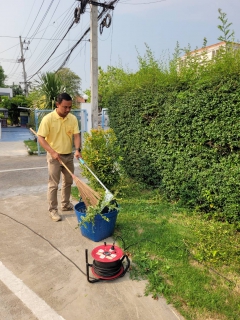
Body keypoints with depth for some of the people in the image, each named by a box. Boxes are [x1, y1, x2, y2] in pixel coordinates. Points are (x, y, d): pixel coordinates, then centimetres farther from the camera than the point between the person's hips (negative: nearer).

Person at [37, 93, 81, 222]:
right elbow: (41, 138, -14)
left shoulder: (73, 118, -3)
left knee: (68, 182, 16)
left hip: (69, 155, 5)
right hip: (54, 156, -5)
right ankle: (53, 210, 15)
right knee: (53, 184, 2)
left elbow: (76, 135, -4)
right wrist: (52, 152, -23)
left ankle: (66, 204, 33)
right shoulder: (48, 118, -15)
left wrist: (77, 150, -21)